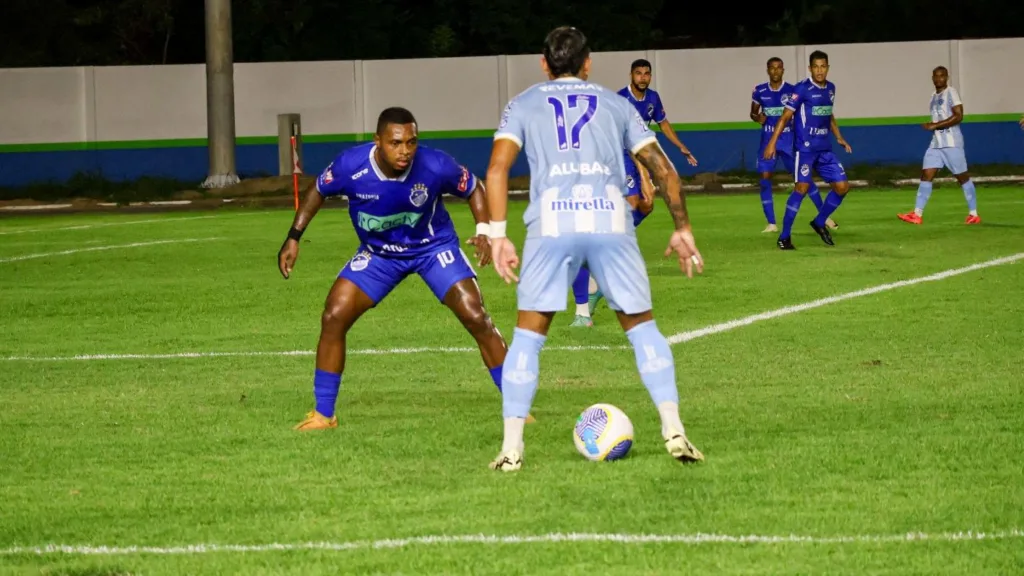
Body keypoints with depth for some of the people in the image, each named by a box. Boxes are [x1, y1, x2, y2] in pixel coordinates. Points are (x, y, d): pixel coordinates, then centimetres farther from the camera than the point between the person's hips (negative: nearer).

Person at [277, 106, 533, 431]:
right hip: (378, 253, 1)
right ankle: (323, 415, 4)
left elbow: (473, 188, -8)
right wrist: (294, 237, -7)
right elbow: (318, 191, -4)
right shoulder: (350, 166, -27)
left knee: (476, 318, -15)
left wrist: (484, 231, -22)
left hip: (434, 246, -1)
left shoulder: (435, 166, -29)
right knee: (333, 318, -11)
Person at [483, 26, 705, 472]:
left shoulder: (524, 105, 20)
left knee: (528, 334, 10)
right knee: (641, 326, 15)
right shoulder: (614, 104, 24)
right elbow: (664, 170, 19)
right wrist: (682, 229, 27)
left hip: (551, 222, -1)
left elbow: (497, 168, 4)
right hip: (610, 218, 1)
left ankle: (511, 448, 3)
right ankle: (674, 430, 3)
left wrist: (497, 236, 3)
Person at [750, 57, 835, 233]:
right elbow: (753, 113, 12)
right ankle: (771, 224, 3)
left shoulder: (791, 91, -3)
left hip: (788, 139, -2)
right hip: (768, 139, 2)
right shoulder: (760, 91, 1)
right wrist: (758, 117, -10)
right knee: (765, 179, -5)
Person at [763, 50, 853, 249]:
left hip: (825, 149, 7)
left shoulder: (830, 88, 10)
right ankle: (784, 236, -7)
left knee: (842, 186, 2)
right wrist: (772, 143, -16)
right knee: (802, 188, -14)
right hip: (805, 148, -7)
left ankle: (820, 223, 22)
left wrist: (839, 137, 22)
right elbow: (785, 116, -11)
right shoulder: (802, 89, -11)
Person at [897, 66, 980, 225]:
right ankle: (917, 214, -7)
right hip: (936, 143, 8)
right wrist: (931, 126, 12)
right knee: (926, 175, -3)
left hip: (951, 143, -8)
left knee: (962, 176, -1)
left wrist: (935, 126, -18)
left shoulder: (951, 93, -7)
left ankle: (974, 214, 7)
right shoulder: (934, 96, 17)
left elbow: (958, 116, -17)